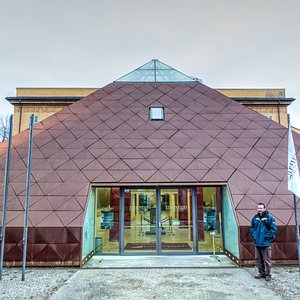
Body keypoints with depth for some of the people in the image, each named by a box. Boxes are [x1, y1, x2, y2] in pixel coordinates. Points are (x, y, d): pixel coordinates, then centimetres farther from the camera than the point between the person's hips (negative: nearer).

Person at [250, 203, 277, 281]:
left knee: (267, 260, 3)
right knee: (258, 259, 14)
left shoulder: (269, 218, -10)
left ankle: (268, 275, 16)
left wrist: (267, 237, -13)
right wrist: (254, 235, 5)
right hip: (257, 243, 6)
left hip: (266, 243, -5)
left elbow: (273, 229, -11)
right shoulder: (255, 218, 6)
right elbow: (251, 227, 18)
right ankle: (261, 273, 28)